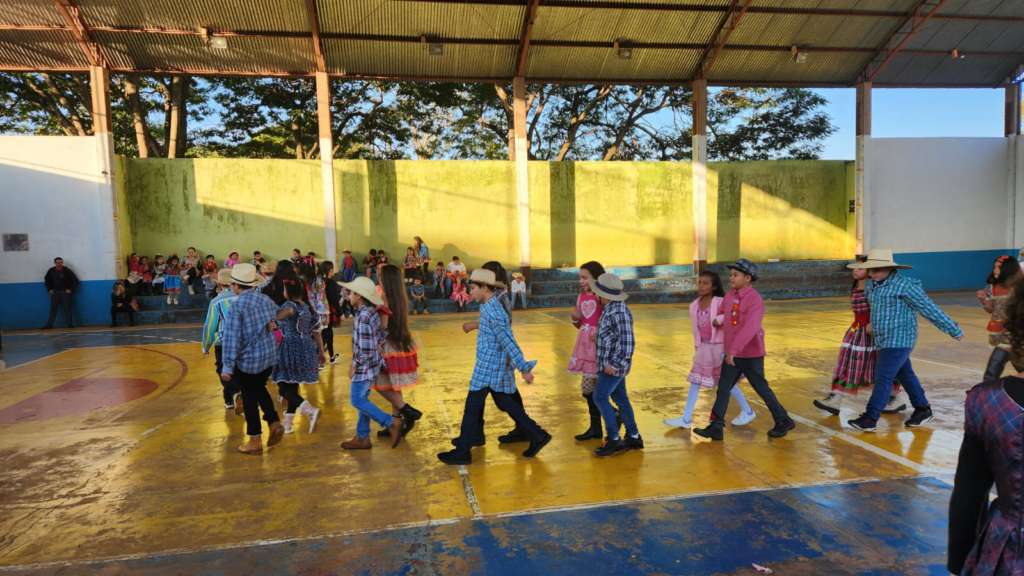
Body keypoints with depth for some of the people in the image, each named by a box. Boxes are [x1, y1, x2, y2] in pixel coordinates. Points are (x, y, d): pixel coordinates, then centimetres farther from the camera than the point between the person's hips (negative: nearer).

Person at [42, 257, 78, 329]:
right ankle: (49, 324, 7)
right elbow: (46, 280, 20)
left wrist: (70, 289, -6)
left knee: (67, 308, -2)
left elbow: (75, 280, 0)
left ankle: (70, 324, 1)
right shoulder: (51, 271, 3)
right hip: (54, 292, 3)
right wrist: (49, 289, 9)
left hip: (65, 292, -3)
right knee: (53, 309, 4)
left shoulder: (67, 270, -5)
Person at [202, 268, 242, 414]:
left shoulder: (216, 302, -8)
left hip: (223, 343, -3)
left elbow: (210, 326, -4)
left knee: (224, 372, 8)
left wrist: (206, 347, 8)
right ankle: (229, 401, 26)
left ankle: (235, 394, -15)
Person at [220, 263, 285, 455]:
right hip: (269, 355, 6)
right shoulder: (266, 300, 1)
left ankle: (255, 441, 17)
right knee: (260, 389, 26)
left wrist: (228, 366, -14)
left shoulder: (236, 307, -17)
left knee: (249, 397, 8)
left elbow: (232, 339, -18)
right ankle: (275, 423, 10)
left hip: (248, 359, -6)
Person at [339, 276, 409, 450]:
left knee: (357, 400, 1)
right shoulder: (372, 312, 4)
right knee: (362, 399, 16)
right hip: (373, 363, 9)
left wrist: (354, 366, -14)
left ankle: (393, 423, -1)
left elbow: (365, 351, -24)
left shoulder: (363, 318, -24)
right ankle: (362, 438, 26)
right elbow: (380, 336, 14)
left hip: (365, 367, -9)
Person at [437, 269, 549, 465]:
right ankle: (538, 436, 22)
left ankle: (462, 452, 12)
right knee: (505, 403, 17)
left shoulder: (493, 311, -21)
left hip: (489, 368, -10)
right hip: (495, 368, 10)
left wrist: (523, 368, -24)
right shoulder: (488, 307, 9)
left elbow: (508, 342, -24)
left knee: (472, 407, 0)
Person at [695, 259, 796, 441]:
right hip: (732, 353, 6)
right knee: (723, 388, 4)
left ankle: (784, 421, 29)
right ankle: (716, 427, 8)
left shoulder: (755, 299, -20)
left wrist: (734, 350, -40)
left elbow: (750, 328, -33)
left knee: (761, 389, 9)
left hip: (751, 354, -6)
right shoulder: (729, 296, 1)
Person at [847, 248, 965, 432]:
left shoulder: (904, 285, -15)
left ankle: (870, 419, -9)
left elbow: (930, 309, -10)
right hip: (884, 340, 8)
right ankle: (922, 408, 33)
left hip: (899, 340, -8)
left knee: (883, 378, -10)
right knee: (905, 375, 18)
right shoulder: (872, 285, 6)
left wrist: (954, 330, -3)